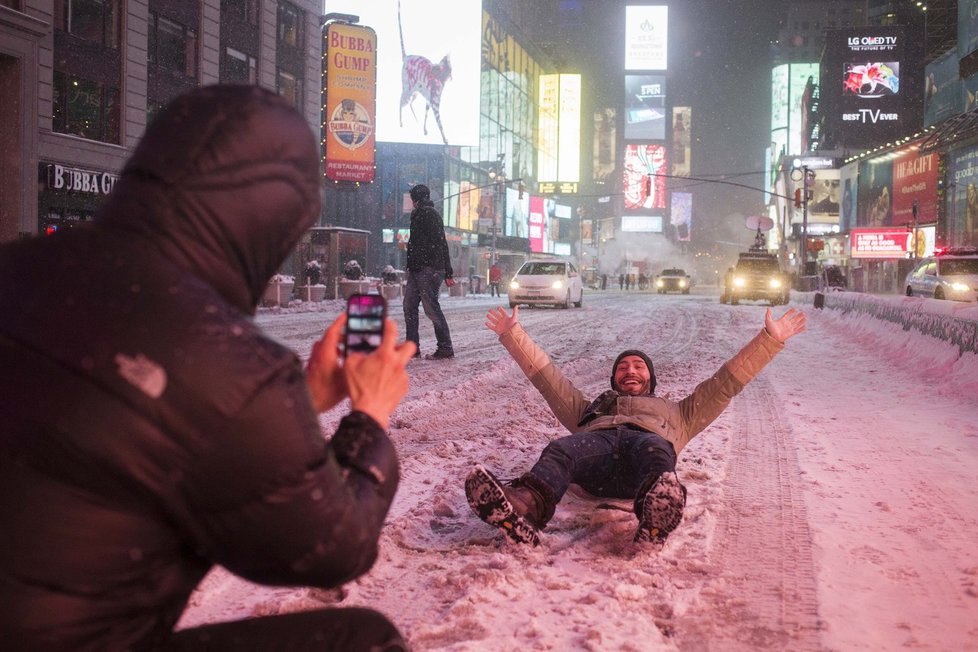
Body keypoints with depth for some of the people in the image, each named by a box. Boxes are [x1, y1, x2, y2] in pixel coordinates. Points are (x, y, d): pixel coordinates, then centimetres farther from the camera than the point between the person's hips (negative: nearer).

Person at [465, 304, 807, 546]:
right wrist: (512, 334, 41)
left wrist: (770, 338, 35)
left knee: (654, 450, -41)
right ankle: (525, 507, -68)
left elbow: (725, 383, 39)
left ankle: (657, 513, -74)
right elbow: (545, 375, 43)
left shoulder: (675, 411, 45)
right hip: (596, 438, 1)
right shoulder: (591, 407, 47)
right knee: (560, 450, -37)